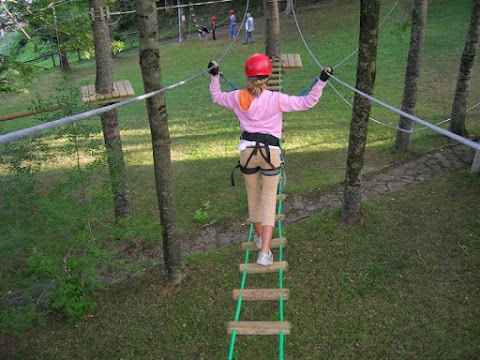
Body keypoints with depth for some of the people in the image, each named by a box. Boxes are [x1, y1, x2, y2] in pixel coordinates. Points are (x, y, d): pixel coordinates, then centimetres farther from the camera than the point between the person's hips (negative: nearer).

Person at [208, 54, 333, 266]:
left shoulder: (238, 98, -1)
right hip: (270, 152, -2)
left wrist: (214, 75, 29)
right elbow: (307, 102, -6)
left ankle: (259, 237, 38)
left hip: (247, 151, 3)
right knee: (269, 200, 3)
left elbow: (216, 97, 18)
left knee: (253, 196, 20)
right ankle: (265, 252, -3)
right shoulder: (276, 100, -10)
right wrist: (322, 81, 0)